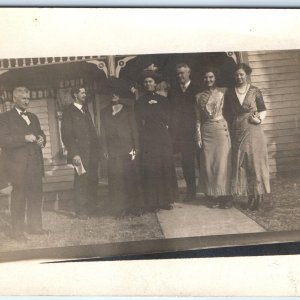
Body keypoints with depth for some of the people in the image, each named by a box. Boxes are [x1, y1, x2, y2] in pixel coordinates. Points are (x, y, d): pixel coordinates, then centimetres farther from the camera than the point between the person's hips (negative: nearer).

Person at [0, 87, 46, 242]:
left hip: (35, 164, 6)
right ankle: (17, 231, 8)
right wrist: (24, 138, -21)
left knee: (36, 195, 9)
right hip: (18, 166, -6)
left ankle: (34, 226, 21)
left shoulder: (33, 117, 19)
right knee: (19, 197, -1)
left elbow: (40, 133, 27)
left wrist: (42, 139, 3)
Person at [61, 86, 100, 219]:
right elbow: (66, 135, -9)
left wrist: (97, 147, 11)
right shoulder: (68, 112, -4)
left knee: (93, 180, 7)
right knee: (81, 181, -3)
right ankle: (81, 211, 7)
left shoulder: (85, 109, 18)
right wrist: (74, 154, -15)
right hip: (80, 153, -6)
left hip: (92, 152, 6)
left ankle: (92, 208, 17)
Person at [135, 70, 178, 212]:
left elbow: (167, 118, 8)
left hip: (163, 139, 2)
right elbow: (139, 122, 2)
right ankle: (152, 202, -2)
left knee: (165, 168, -1)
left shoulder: (163, 100, 17)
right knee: (150, 170, -7)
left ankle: (166, 200, 7)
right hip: (147, 140, -2)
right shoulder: (140, 102, 11)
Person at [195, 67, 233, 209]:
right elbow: (198, 119, 9)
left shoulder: (223, 92, 3)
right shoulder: (199, 96, 9)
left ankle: (225, 196, 3)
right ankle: (213, 196, 11)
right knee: (208, 164, 2)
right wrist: (198, 136, 3)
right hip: (206, 132, 3)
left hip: (221, 129, -2)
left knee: (223, 162, -4)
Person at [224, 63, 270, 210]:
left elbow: (263, 110, 6)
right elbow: (228, 113, 12)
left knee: (255, 162, -2)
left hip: (253, 131, -2)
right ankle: (250, 197, 11)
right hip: (237, 133, 2)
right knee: (240, 164, 2)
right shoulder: (230, 93, 8)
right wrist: (230, 126, -1)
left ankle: (256, 196, 5)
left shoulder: (255, 91, 2)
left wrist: (259, 118, -12)